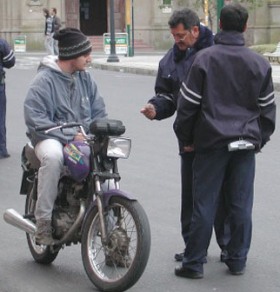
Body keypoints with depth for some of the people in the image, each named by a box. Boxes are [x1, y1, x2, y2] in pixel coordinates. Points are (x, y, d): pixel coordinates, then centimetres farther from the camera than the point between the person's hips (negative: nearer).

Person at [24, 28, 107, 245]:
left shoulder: (85, 78, 11)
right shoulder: (44, 80, -8)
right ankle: (43, 222, -29)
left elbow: (99, 112, 13)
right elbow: (34, 119, -16)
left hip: (82, 137, 6)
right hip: (52, 138, -5)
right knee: (52, 156, -39)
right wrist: (70, 136, -21)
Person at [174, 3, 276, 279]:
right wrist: (260, 139, 20)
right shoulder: (259, 63, 3)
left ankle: (194, 263, 6)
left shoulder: (204, 59, -6)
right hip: (246, 144, 2)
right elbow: (267, 108, 9)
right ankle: (237, 260, 15)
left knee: (204, 204, 1)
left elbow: (188, 103, -4)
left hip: (212, 142, -2)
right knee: (241, 204, 8)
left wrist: (185, 138, 7)